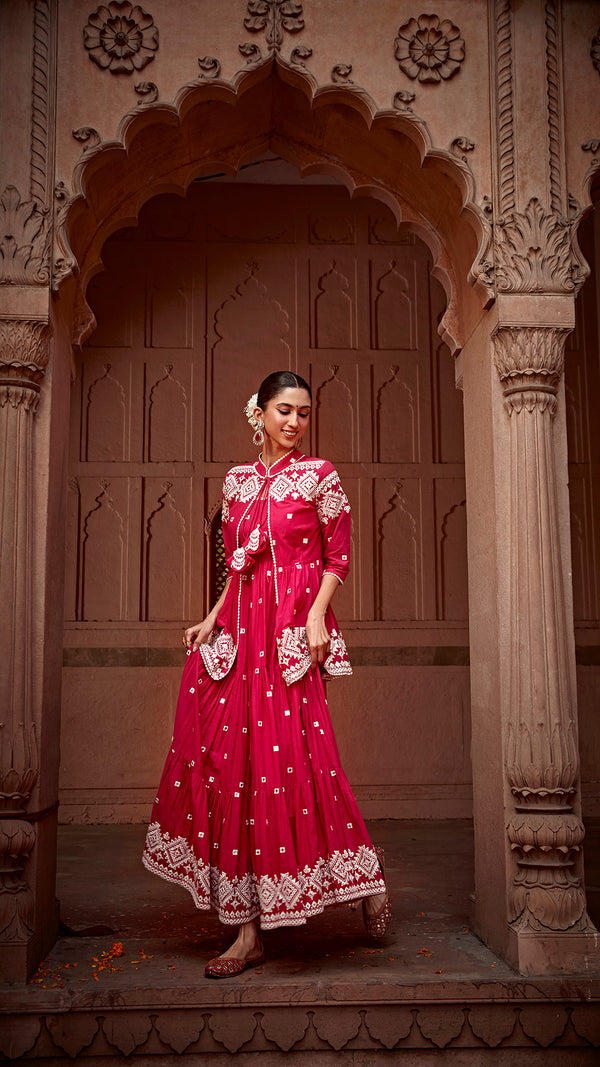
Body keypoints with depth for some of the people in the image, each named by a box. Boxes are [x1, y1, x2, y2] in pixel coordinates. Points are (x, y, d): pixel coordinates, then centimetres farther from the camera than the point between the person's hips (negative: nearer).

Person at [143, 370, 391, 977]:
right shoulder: (237, 481, 16)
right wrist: (211, 621, 8)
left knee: (289, 758, -9)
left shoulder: (318, 476, 3)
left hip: (293, 630, -5)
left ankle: (364, 875, 13)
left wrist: (317, 615, -13)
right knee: (231, 759, 2)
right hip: (240, 631, 5)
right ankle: (248, 930, 13)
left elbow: (338, 557, 0)